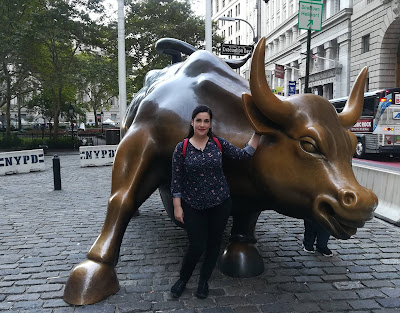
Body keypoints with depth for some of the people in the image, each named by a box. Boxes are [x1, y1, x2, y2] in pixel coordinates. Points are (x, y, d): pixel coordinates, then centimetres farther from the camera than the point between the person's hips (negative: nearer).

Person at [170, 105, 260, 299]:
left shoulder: (218, 143, 0)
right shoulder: (182, 148, -5)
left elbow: (243, 155, 1)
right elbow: (176, 179, -4)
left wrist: (257, 134, -4)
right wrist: (177, 207, -6)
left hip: (219, 203, 2)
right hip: (193, 206, -2)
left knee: (214, 243, 12)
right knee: (197, 246, -2)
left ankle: (204, 281, 35)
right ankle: (182, 279, 27)